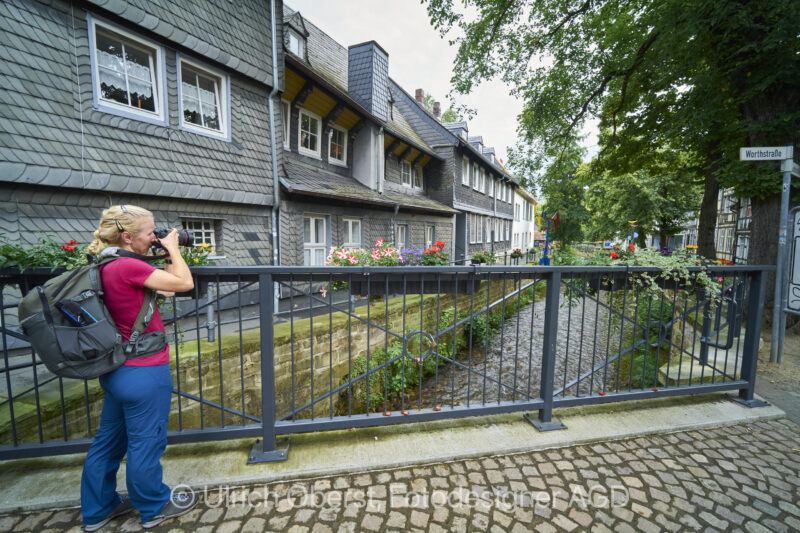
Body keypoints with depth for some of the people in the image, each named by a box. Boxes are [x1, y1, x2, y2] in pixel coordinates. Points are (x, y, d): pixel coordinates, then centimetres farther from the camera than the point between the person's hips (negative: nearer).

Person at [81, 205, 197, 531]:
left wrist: (166, 255, 9)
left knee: (109, 440, 23)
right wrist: (172, 248, -9)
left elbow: (162, 288, 14)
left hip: (117, 369, 9)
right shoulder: (127, 266, -23)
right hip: (144, 372, -9)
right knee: (146, 443, 11)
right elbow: (184, 283, -21)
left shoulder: (107, 266, 6)